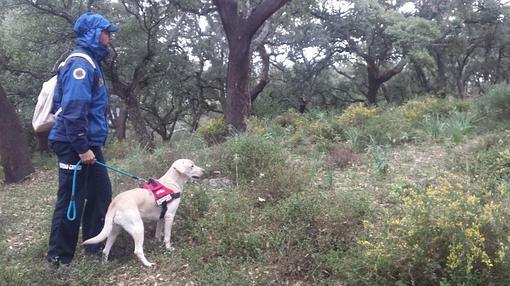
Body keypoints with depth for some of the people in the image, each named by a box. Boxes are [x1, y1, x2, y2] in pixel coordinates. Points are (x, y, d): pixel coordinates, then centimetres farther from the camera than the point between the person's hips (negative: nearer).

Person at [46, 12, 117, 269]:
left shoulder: (90, 63, 17)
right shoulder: (80, 64, -16)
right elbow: (73, 110, -25)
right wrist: (82, 148, -24)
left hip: (89, 144, 10)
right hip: (74, 146, -10)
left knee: (101, 193, 14)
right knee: (71, 200, -1)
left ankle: (94, 247, 27)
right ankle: (59, 257, 13)